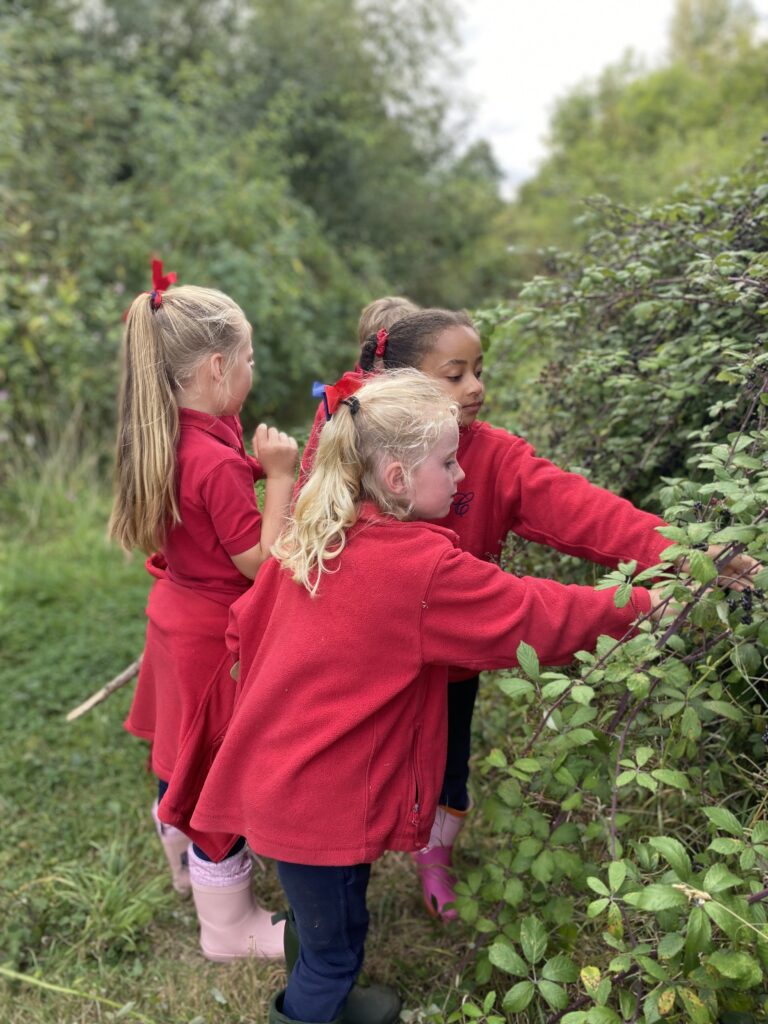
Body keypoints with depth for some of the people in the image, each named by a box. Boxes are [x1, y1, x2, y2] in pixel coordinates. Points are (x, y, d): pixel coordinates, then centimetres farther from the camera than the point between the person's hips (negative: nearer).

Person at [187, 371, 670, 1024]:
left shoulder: (312, 535, 1)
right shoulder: (425, 567, -22)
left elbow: (245, 625, 9)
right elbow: (536, 618, -14)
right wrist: (641, 605, -2)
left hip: (273, 771, 8)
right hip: (323, 803, -8)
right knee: (334, 944, 15)